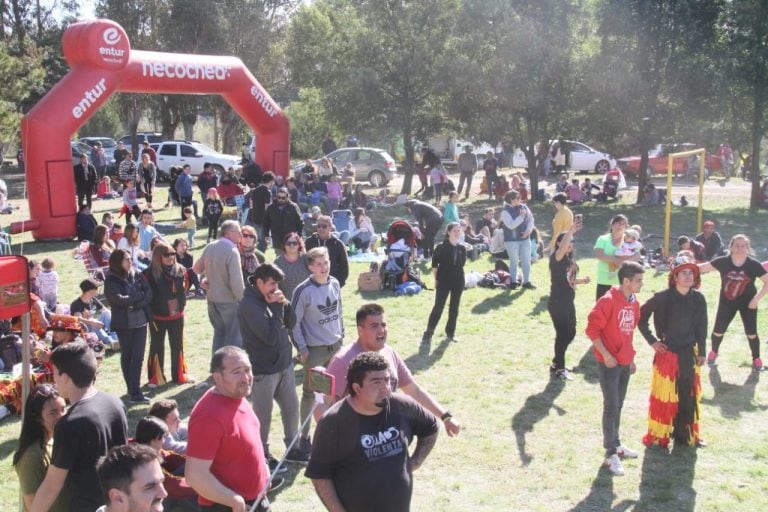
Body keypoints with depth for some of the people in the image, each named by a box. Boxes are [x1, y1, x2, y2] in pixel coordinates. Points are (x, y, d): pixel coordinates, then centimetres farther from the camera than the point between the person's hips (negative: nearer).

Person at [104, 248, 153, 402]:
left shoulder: (137, 275, 6)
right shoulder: (111, 280, -4)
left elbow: (149, 294, -2)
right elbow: (118, 299, -17)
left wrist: (133, 303, -17)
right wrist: (139, 296, -8)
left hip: (140, 321, 3)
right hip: (123, 323, -2)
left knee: (138, 357, -3)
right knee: (126, 357, 8)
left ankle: (134, 391, 0)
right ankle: (133, 391, 15)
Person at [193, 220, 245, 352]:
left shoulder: (209, 247, 1)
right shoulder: (232, 251, -20)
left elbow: (197, 269, 13)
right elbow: (236, 282, -23)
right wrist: (243, 300, -12)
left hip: (212, 298, 7)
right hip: (229, 301, -7)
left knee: (219, 333, 20)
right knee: (234, 336, 2)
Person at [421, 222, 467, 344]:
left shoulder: (462, 248, 3)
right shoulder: (441, 247, -9)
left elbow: (462, 264, 13)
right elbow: (434, 265, -5)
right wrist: (436, 280, -6)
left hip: (458, 281, 4)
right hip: (443, 281, -4)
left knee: (454, 308, 10)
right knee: (438, 307, -5)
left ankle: (451, 332, 23)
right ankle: (428, 334, 1)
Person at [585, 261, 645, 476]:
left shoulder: (634, 302, 7)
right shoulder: (608, 301, -17)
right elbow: (592, 329, -18)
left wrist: (631, 357, 17)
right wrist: (606, 355, -19)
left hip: (625, 362, 7)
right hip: (609, 363, -7)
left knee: (619, 405, 16)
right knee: (611, 407, -4)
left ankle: (616, 444, 29)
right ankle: (611, 454, 3)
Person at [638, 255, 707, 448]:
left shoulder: (698, 298, -3)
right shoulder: (663, 297, -15)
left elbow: (702, 327, 6)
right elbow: (641, 317, -5)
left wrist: (702, 352, 6)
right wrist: (651, 341, -6)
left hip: (689, 354, 4)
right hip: (667, 353, -4)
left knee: (688, 395, 12)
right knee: (664, 396, 4)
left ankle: (685, 433, 27)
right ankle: (659, 435, 17)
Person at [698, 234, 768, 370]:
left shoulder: (753, 264, -18)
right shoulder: (723, 261, -16)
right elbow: (703, 267, -12)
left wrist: (757, 298, -17)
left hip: (747, 303, -1)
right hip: (726, 302, 1)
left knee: (751, 333, 1)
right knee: (718, 331, 6)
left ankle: (756, 359, 26)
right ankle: (714, 352, 36)